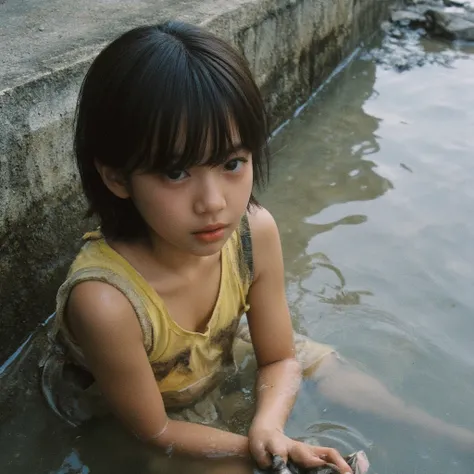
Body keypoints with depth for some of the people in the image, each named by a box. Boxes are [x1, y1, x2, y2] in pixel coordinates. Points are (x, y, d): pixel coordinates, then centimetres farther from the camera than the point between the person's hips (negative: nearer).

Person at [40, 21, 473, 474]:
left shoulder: (255, 232, -27)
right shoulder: (105, 301, -41)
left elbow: (278, 358, -12)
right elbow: (155, 432, -23)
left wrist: (268, 428, -30)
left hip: (221, 354, 4)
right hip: (118, 427, -3)